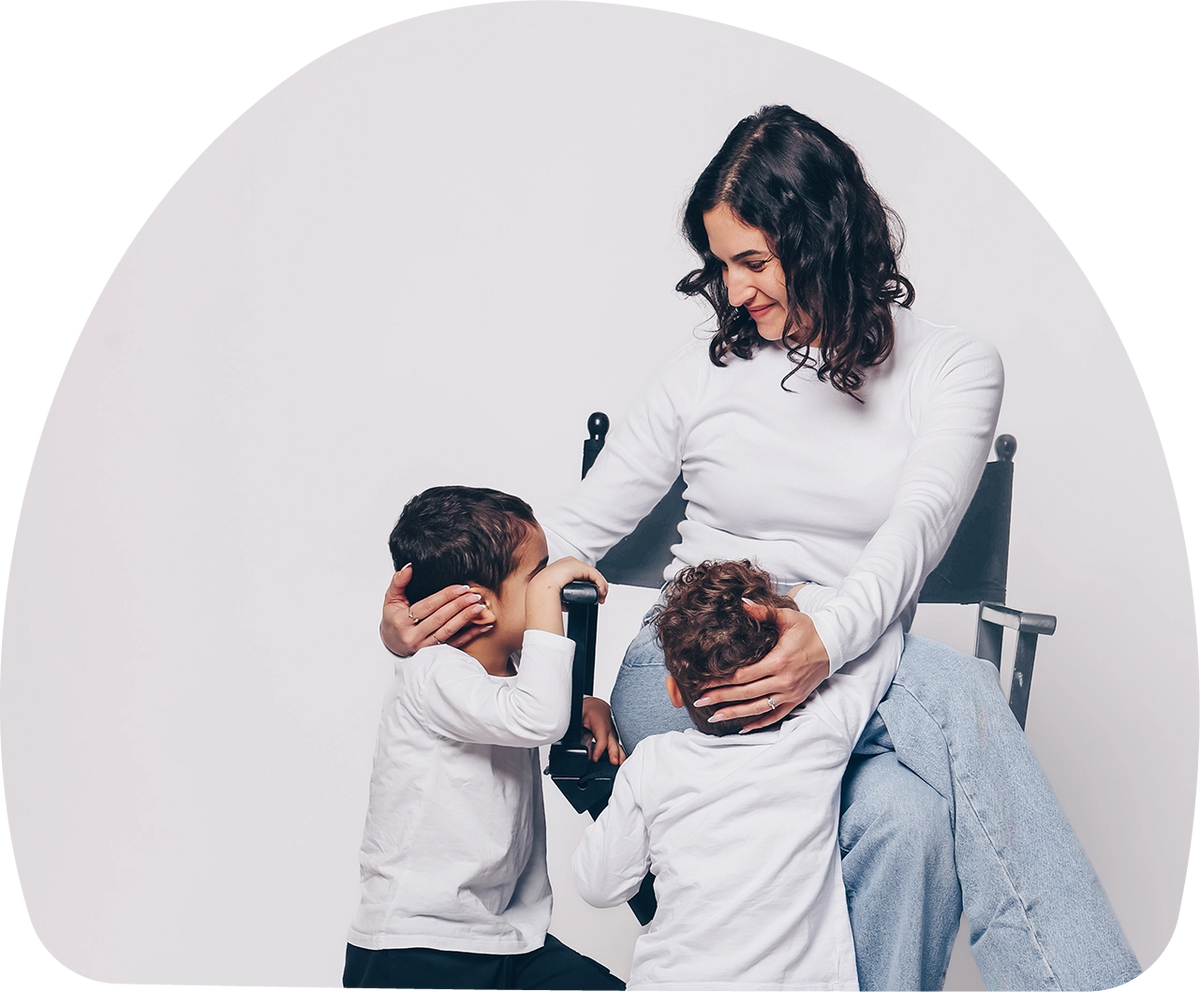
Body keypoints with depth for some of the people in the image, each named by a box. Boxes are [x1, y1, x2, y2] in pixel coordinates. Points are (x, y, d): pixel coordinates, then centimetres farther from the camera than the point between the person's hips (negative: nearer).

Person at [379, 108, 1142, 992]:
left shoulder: (954, 368, 6)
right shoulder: (705, 372, 11)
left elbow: (919, 527, -11)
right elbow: (579, 529, 10)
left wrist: (829, 639, -34)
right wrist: (425, 619, -6)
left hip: (858, 668, 1)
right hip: (685, 673, 0)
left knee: (907, 819, -37)